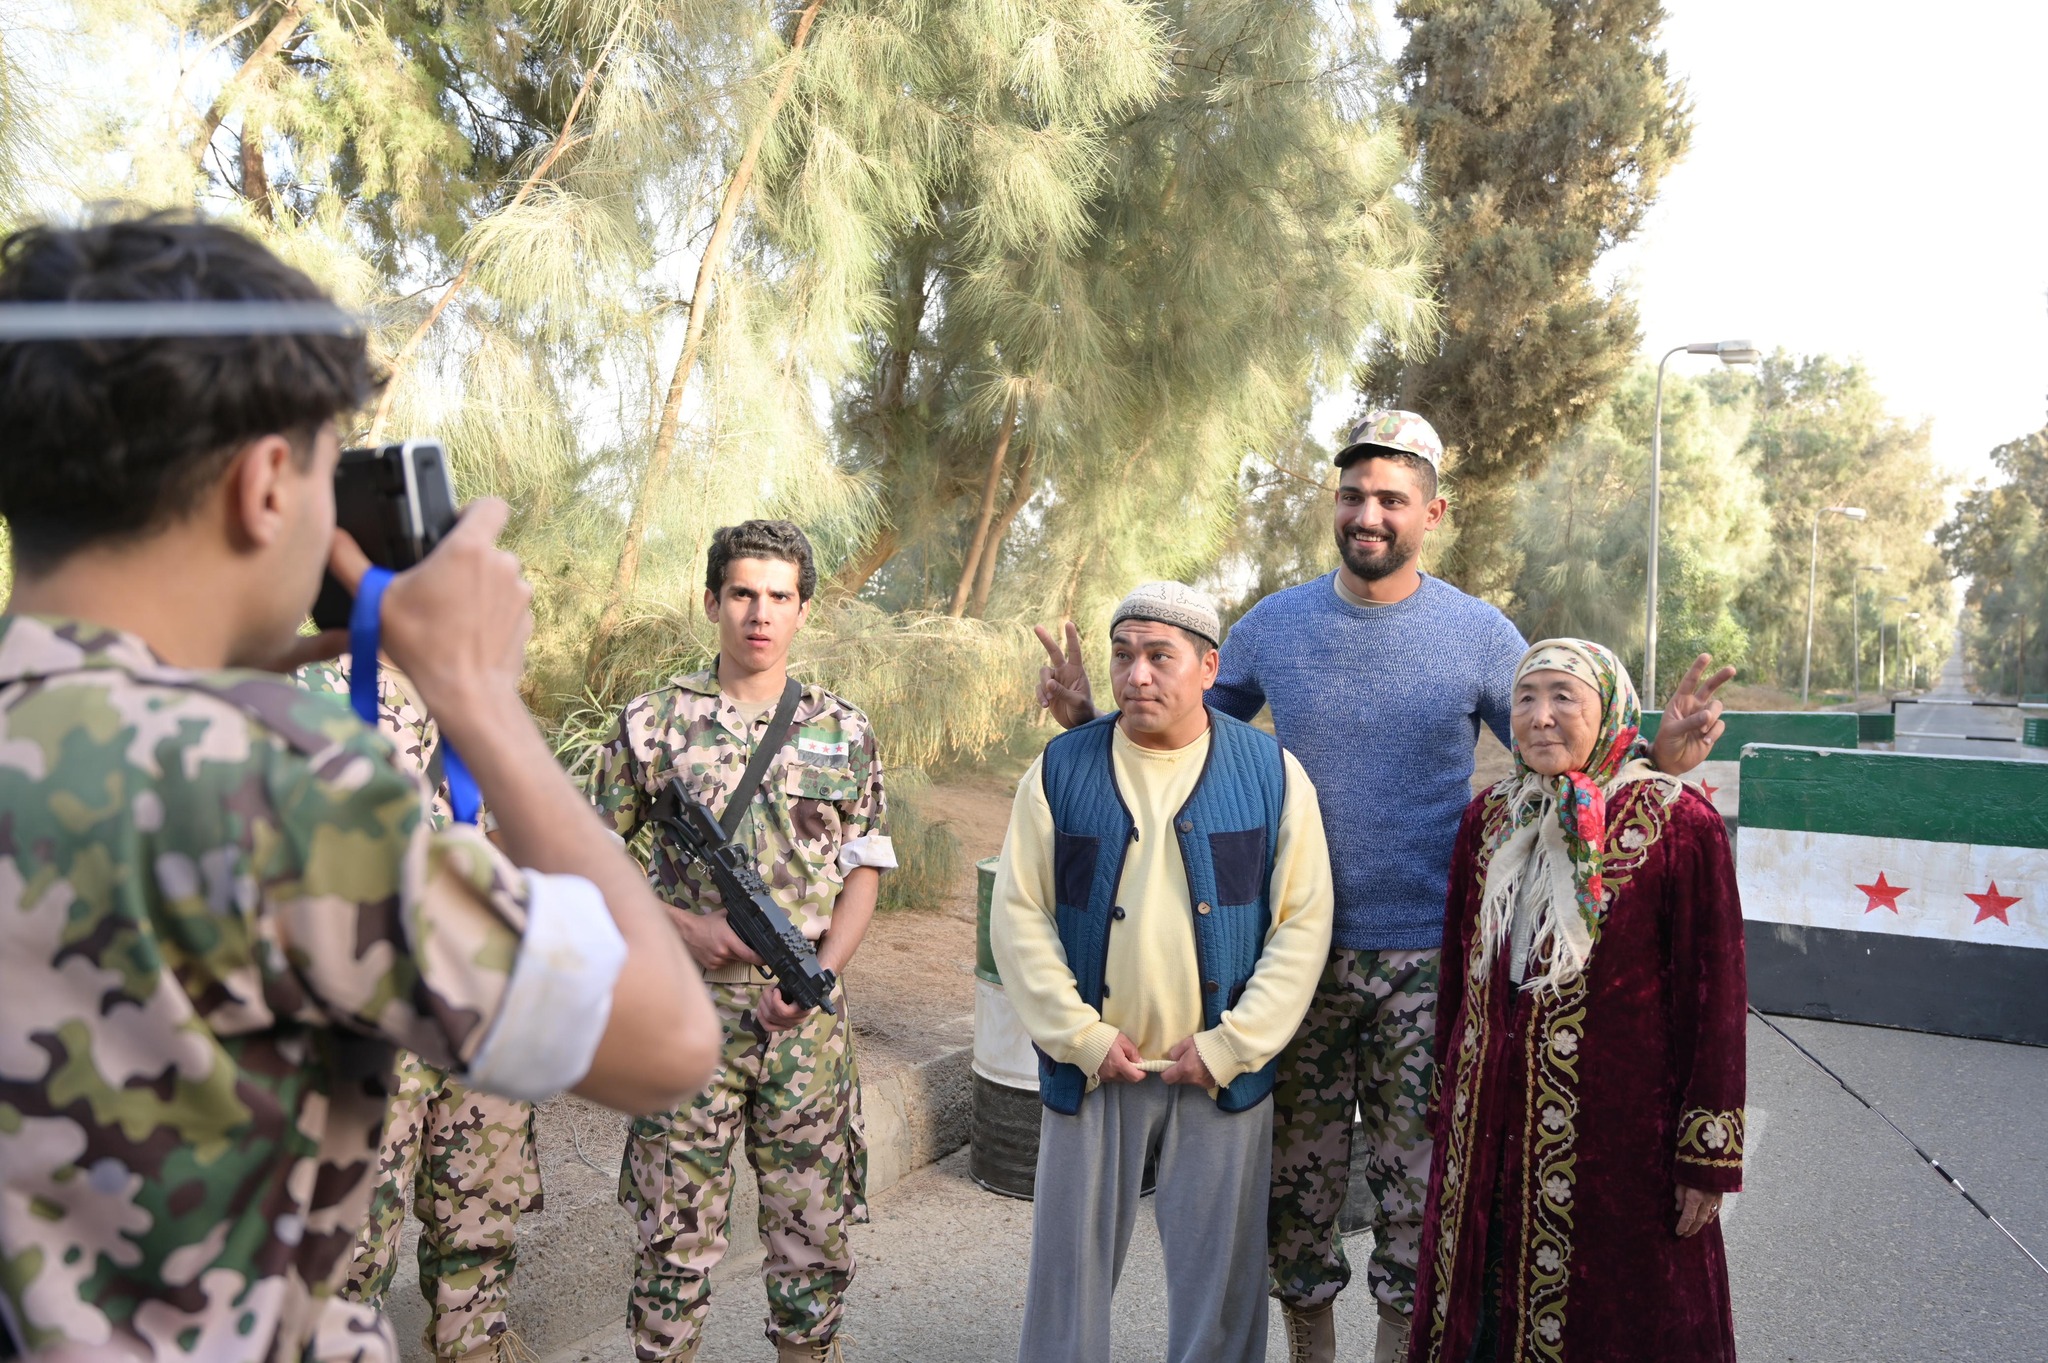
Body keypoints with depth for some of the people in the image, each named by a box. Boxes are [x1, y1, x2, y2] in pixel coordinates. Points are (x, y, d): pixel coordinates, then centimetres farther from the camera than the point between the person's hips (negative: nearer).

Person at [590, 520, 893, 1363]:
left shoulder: (845, 734, 4)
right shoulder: (653, 724, -1)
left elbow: (863, 873, 6)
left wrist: (819, 974, -10)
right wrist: (685, 928, -12)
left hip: (808, 1023, 2)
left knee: (816, 1237, 12)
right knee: (678, 1241, 9)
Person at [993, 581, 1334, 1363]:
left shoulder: (1272, 773, -2)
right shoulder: (1060, 771, -1)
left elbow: (1303, 923, -4)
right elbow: (1019, 917, -1)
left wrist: (1230, 1045, -10)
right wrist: (1082, 1037, -9)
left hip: (1223, 1073, 0)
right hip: (1091, 1068, 1)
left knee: (1219, 1271, 11)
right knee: (1070, 1265, 12)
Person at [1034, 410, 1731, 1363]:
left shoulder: (1480, 635, -1)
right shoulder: (1273, 625, 2)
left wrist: (1655, 761, -14)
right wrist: (1092, 721, -6)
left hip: (1425, 960, -1)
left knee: (1414, 1181, 7)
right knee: (1297, 1182, 12)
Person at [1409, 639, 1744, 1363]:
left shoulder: (1680, 827, -10)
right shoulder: (1489, 819, 5)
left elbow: (1714, 997, -8)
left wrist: (1709, 1158, -7)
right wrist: (1447, 1107, 15)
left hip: (1618, 1134, -4)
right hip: (1487, 1133, 5)